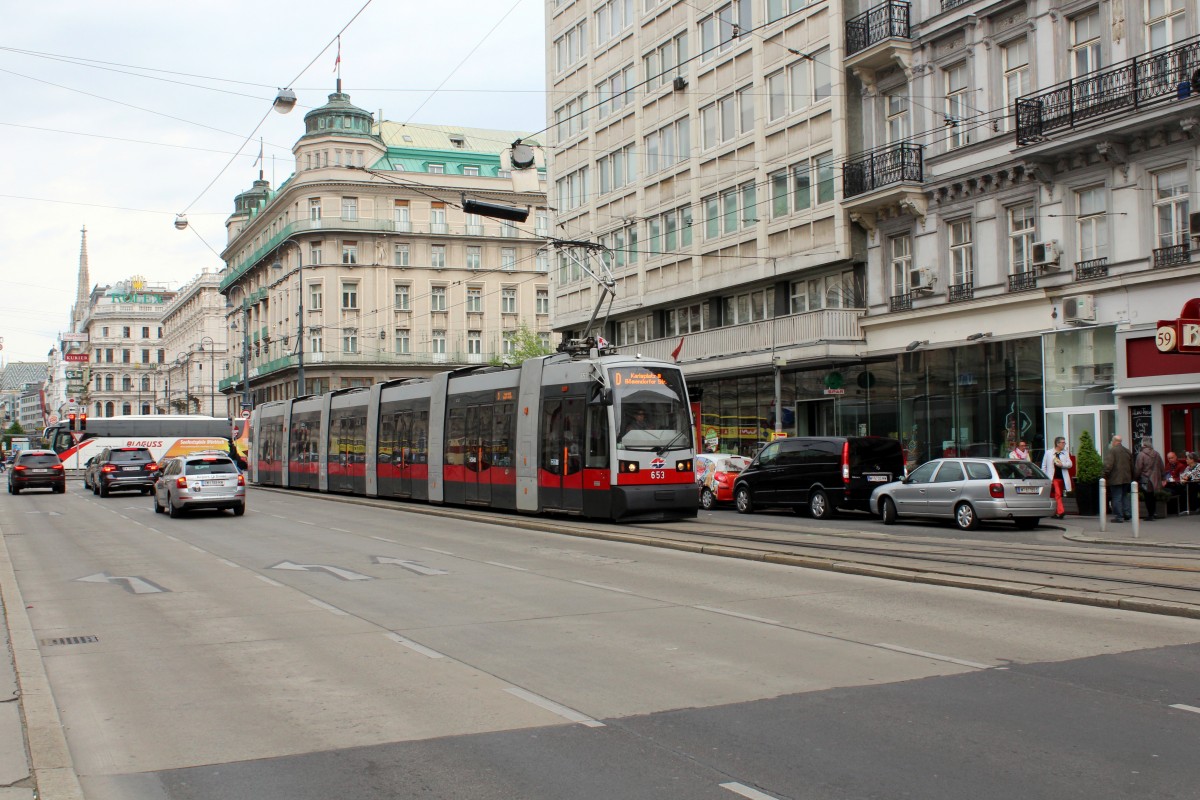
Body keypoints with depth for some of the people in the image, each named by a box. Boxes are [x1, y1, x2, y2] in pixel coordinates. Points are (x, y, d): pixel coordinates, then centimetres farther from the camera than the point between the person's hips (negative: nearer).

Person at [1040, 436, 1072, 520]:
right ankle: (1060, 511, -21)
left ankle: (1056, 513, 20)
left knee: (1059, 495, 10)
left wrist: (1062, 464, -15)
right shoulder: (1048, 453, 4)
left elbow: (1070, 464, 3)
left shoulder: (1065, 453, 12)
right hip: (1053, 478, -4)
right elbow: (1044, 466, 6)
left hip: (1062, 478, 4)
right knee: (1057, 494, -15)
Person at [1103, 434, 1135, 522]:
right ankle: (1127, 513, 13)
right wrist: (1131, 477, 24)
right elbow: (1132, 465, 17)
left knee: (1116, 498, -2)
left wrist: (1105, 476, -11)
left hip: (1115, 479, -7)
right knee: (1124, 496, 19)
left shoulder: (1111, 451, -12)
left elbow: (1108, 465, -20)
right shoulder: (1127, 451, 11)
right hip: (1126, 478, 7)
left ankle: (1119, 516, -2)